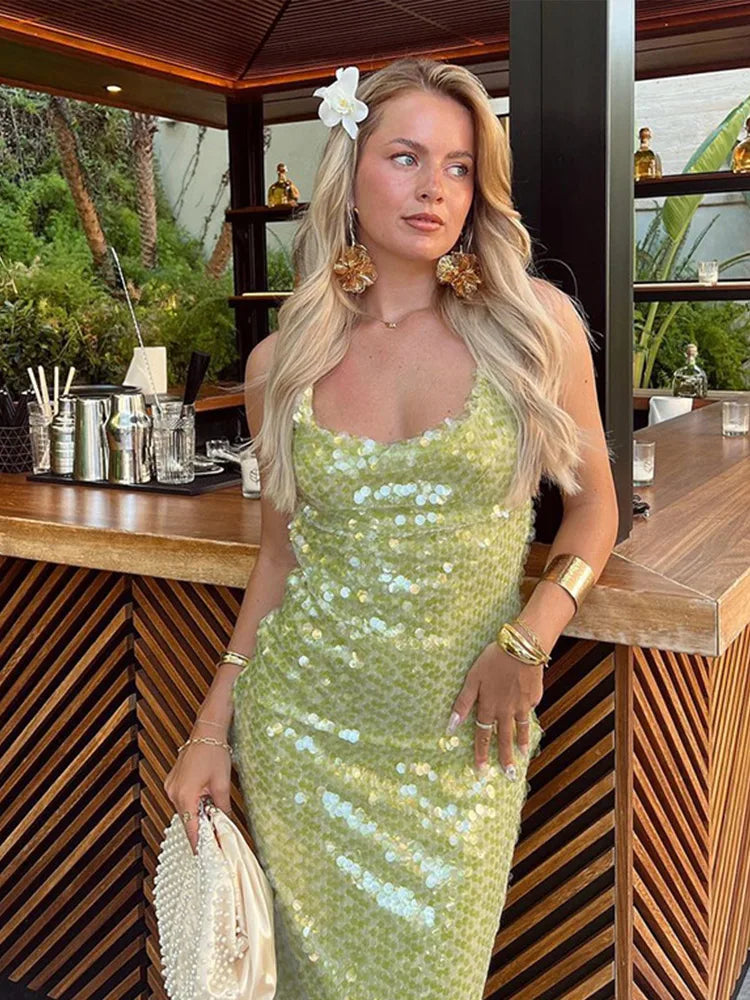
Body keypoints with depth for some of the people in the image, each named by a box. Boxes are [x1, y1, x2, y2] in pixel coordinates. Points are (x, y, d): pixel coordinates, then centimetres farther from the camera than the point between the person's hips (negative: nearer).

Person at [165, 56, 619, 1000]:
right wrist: (212, 728, 7)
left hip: (462, 740, 0)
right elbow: (281, 552, 8)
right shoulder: (282, 362, -1)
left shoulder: (535, 320, -5)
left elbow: (592, 505, 4)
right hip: (302, 723, 1)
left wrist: (531, 633, -12)